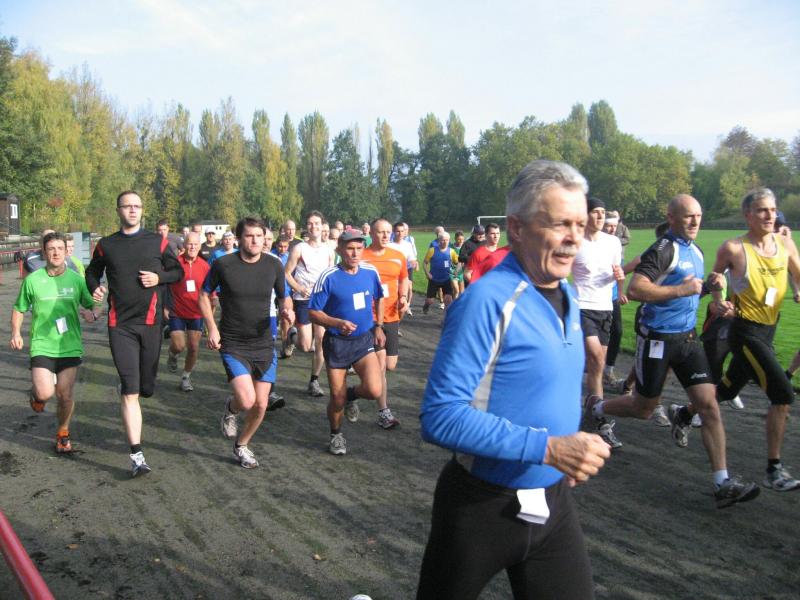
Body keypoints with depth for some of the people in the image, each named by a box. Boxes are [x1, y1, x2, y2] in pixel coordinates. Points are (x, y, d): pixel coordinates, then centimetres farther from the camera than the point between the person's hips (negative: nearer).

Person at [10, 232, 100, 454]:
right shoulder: (32, 280, -2)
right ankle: (36, 393, 22)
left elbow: (90, 304, 11)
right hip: (42, 345, -1)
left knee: (64, 395, 3)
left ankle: (63, 433, 29)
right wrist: (16, 332, -4)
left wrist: (93, 312, -12)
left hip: (70, 346, 1)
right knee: (45, 393, -16)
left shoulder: (76, 279, 1)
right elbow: (19, 309, 10)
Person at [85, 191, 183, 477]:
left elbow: (178, 271, 12)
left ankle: (127, 386, 47)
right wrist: (94, 288, 0)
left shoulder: (157, 241, 6)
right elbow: (92, 272, 22)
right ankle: (136, 455, -8)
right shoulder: (106, 245, 8)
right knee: (130, 392, -8)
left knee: (146, 388, 8)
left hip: (150, 321, 1)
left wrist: (159, 277, -8)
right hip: (120, 324, -1)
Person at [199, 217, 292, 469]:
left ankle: (242, 445, 34)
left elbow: (283, 297, 11)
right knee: (246, 400, -20)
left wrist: (287, 309, -13)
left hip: (264, 345, 3)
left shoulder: (274, 264, -2)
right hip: (232, 345, -3)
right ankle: (230, 407, 19)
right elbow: (204, 295, 4)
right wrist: (212, 328, -7)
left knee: (260, 405, 5)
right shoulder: (223, 264, -10)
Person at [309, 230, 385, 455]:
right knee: (337, 399, 4)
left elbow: (379, 298, 17)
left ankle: (352, 394, 18)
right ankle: (336, 435, 35)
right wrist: (338, 323, -27)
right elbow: (313, 312, -12)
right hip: (336, 343, -2)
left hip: (364, 340, 2)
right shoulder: (328, 277, -14)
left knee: (374, 390, -18)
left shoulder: (371, 272, -3)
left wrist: (378, 326, 10)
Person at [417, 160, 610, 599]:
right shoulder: (487, 302, -23)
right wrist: (547, 448, -29)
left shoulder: (566, 297, 4)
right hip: (482, 506, -6)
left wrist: (572, 456, 6)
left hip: (553, 501, 7)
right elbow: (440, 416, -28)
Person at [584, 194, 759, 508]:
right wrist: (679, 290, -27)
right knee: (642, 409, 7)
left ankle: (723, 483, 5)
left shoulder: (696, 251, 12)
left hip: (687, 338, 7)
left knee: (709, 404, -4)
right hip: (657, 338, -7)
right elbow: (634, 289, -28)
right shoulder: (663, 250, -15)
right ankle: (596, 408, 37)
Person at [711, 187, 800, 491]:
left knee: (727, 389, 21)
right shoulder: (733, 248, -12)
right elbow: (715, 277, 5)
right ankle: (774, 470, -6)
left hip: (768, 329, 7)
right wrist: (719, 301, -11)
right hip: (745, 331, -7)